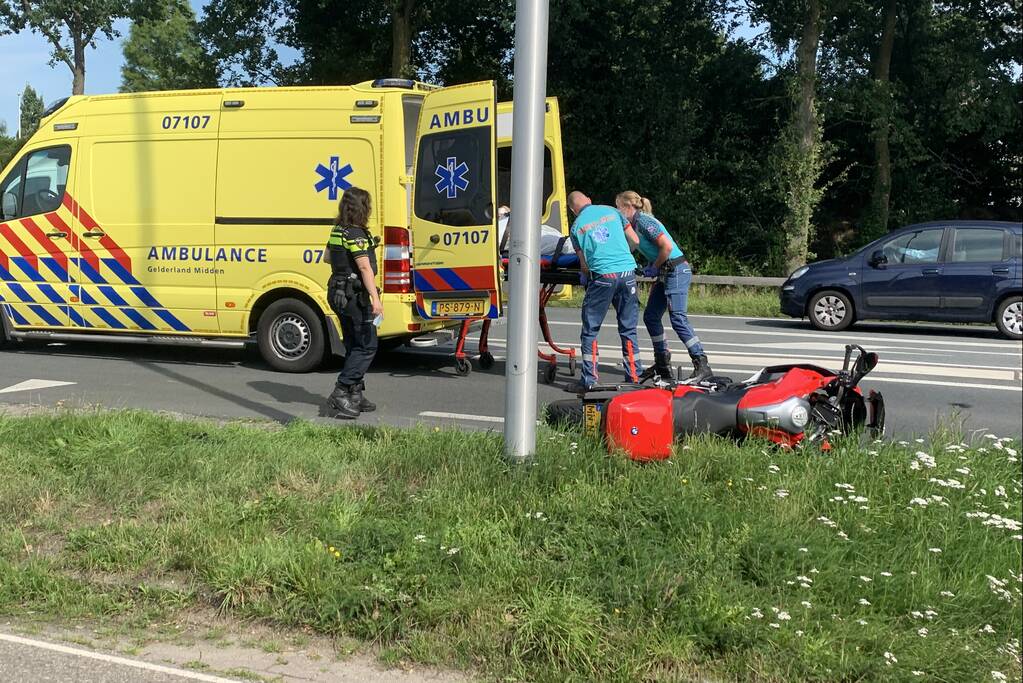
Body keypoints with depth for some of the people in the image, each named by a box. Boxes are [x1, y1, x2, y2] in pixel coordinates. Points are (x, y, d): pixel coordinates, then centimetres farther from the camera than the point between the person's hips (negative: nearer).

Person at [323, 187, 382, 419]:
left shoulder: (337, 231, 12)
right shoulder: (356, 234, -16)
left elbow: (328, 256, 27)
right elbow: (365, 267, -24)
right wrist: (375, 298, -28)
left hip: (338, 293, 9)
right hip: (355, 295, -9)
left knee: (354, 347, 15)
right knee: (367, 346, -5)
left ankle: (355, 395, 18)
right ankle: (340, 393, -10)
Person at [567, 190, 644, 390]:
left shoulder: (576, 227, 8)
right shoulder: (611, 211, 13)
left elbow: (584, 263, 10)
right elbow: (635, 241, 16)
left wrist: (585, 277, 30)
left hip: (602, 276, -3)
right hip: (627, 273, 3)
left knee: (590, 331, 7)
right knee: (629, 329, 11)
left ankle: (589, 380, 5)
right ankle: (635, 376, 14)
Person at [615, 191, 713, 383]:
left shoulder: (643, 221, -15)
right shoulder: (635, 223, 13)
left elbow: (667, 246, -22)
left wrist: (654, 268, -11)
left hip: (676, 271, -10)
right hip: (665, 274, 10)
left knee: (678, 319, -14)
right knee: (651, 317, 11)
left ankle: (702, 365, -11)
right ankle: (663, 365, 19)